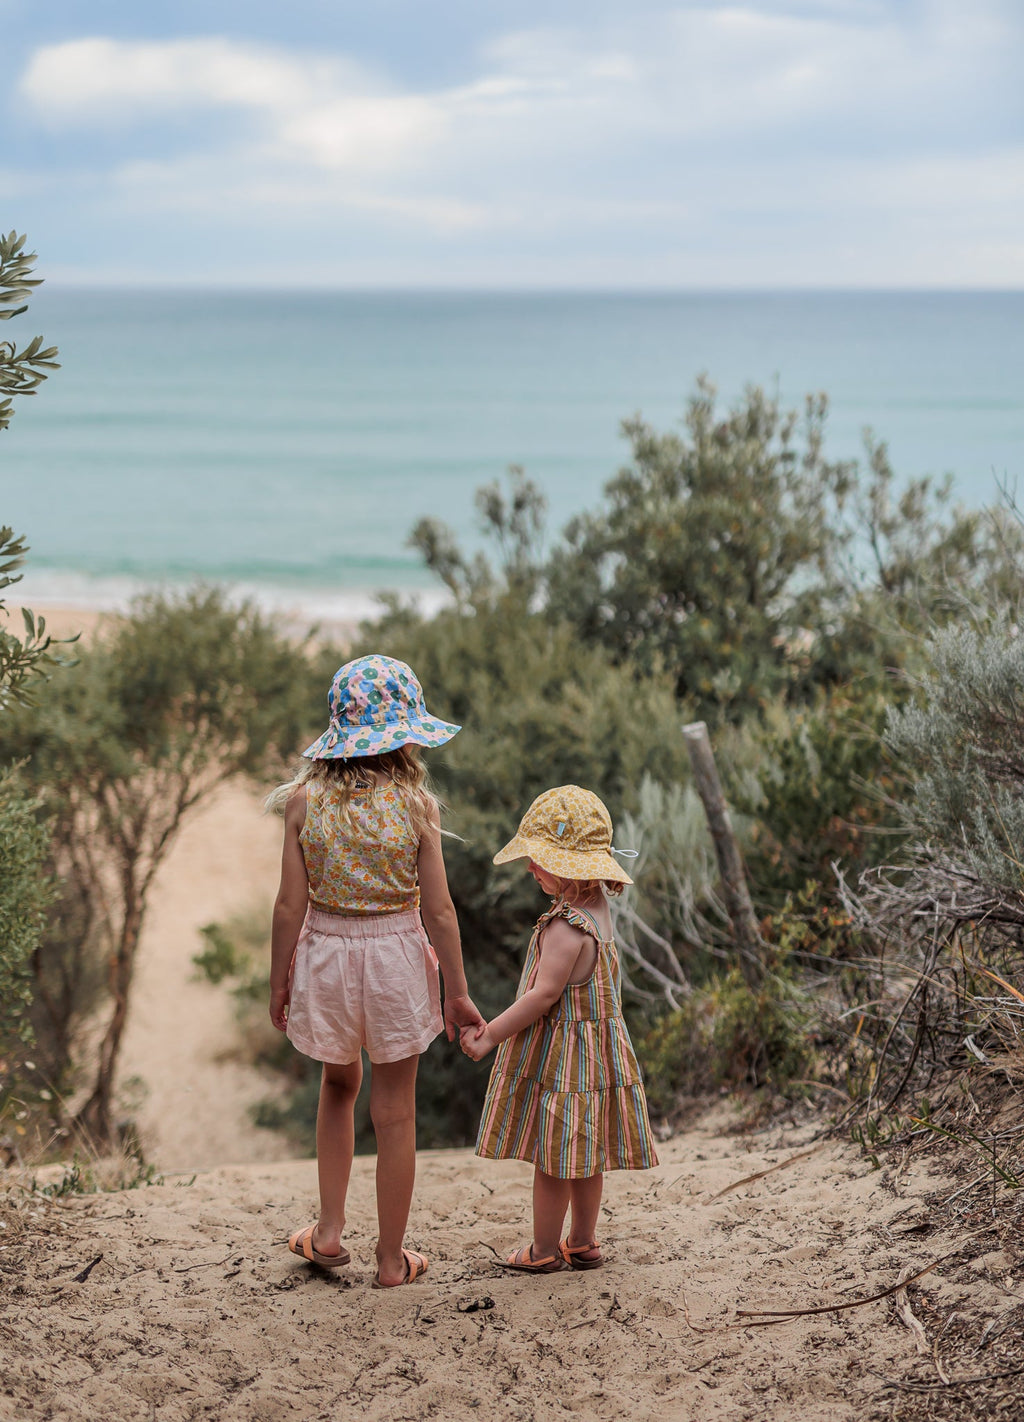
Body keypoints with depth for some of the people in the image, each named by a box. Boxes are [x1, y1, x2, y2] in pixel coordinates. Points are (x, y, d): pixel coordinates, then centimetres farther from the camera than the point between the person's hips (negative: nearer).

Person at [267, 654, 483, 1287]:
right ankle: (392, 1259, 20)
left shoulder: (306, 801, -8)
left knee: (340, 1083, 27)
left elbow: (291, 904, -6)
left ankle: (329, 1229, 26)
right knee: (395, 1109, 10)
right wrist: (456, 990, 2)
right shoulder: (415, 805, -12)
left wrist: (279, 981, 7)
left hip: (325, 951, 2)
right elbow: (439, 910, -8)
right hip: (396, 954, -2)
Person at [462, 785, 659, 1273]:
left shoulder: (566, 927, -24)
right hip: (593, 1046, 9)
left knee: (551, 1154, 3)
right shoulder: (595, 908, 6)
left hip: (559, 1053, -9)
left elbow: (544, 995, -24)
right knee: (582, 1155, 17)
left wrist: (491, 1035, -17)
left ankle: (544, 1250, 14)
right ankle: (582, 1243, 28)